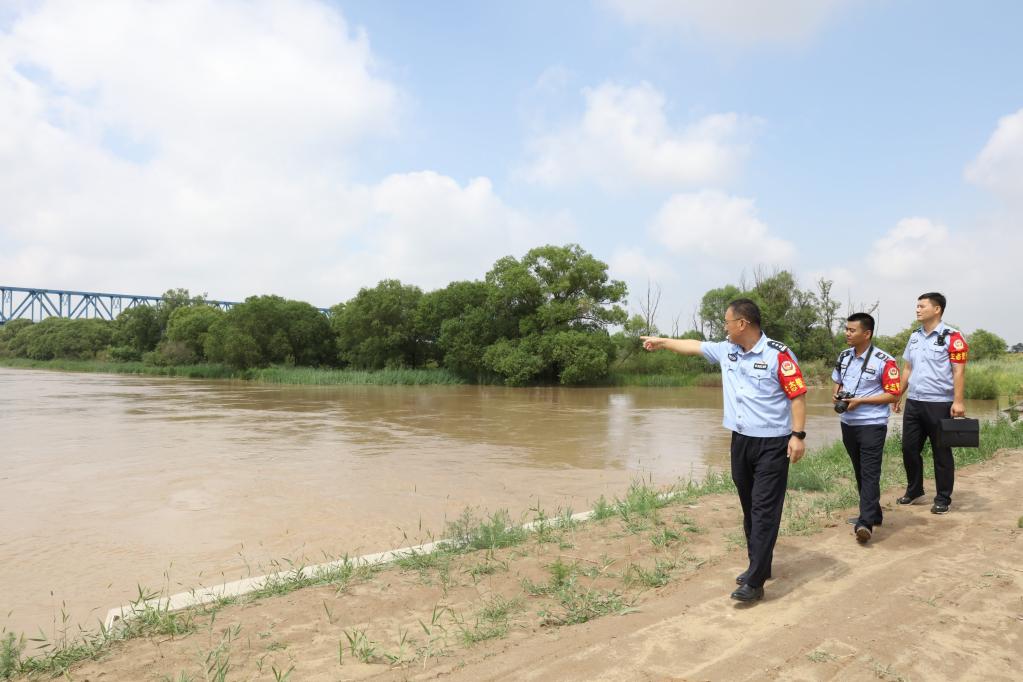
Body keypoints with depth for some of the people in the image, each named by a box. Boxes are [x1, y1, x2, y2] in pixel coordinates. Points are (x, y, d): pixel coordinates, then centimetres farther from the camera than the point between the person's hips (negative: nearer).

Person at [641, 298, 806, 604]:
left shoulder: (778, 354, -13)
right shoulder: (726, 350, 6)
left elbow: (798, 395, -12)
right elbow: (693, 346, 21)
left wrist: (798, 435, -17)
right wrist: (661, 341, 30)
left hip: (773, 444, -7)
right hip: (740, 441, 7)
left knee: (765, 510, -5)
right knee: (749, 508, 14)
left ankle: (754, 582, -3)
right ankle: (758, 565, 29)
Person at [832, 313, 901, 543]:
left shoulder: (884, 361, -13)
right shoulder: (844, 356, 7)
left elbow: (893, 395, -12)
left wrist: (860, 401, -19)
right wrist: (836, 395, -1)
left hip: (872, 424, -7)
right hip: (848, 423, 7)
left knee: (870, 473, -8)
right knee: (859, 471, 15)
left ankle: (865, 523, -12)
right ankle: (872, 513, 30)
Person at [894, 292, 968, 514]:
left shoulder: (952, 337, -8)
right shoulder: (914, 336, 12)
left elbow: (959, 371, -12)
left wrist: (958, 401, -18)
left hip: (939, 404, -6)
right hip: (913, 403, 6)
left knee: (941, 453, 4)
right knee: (909, 448, 10)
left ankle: (943, 499, 16)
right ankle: (914, 491, 26)